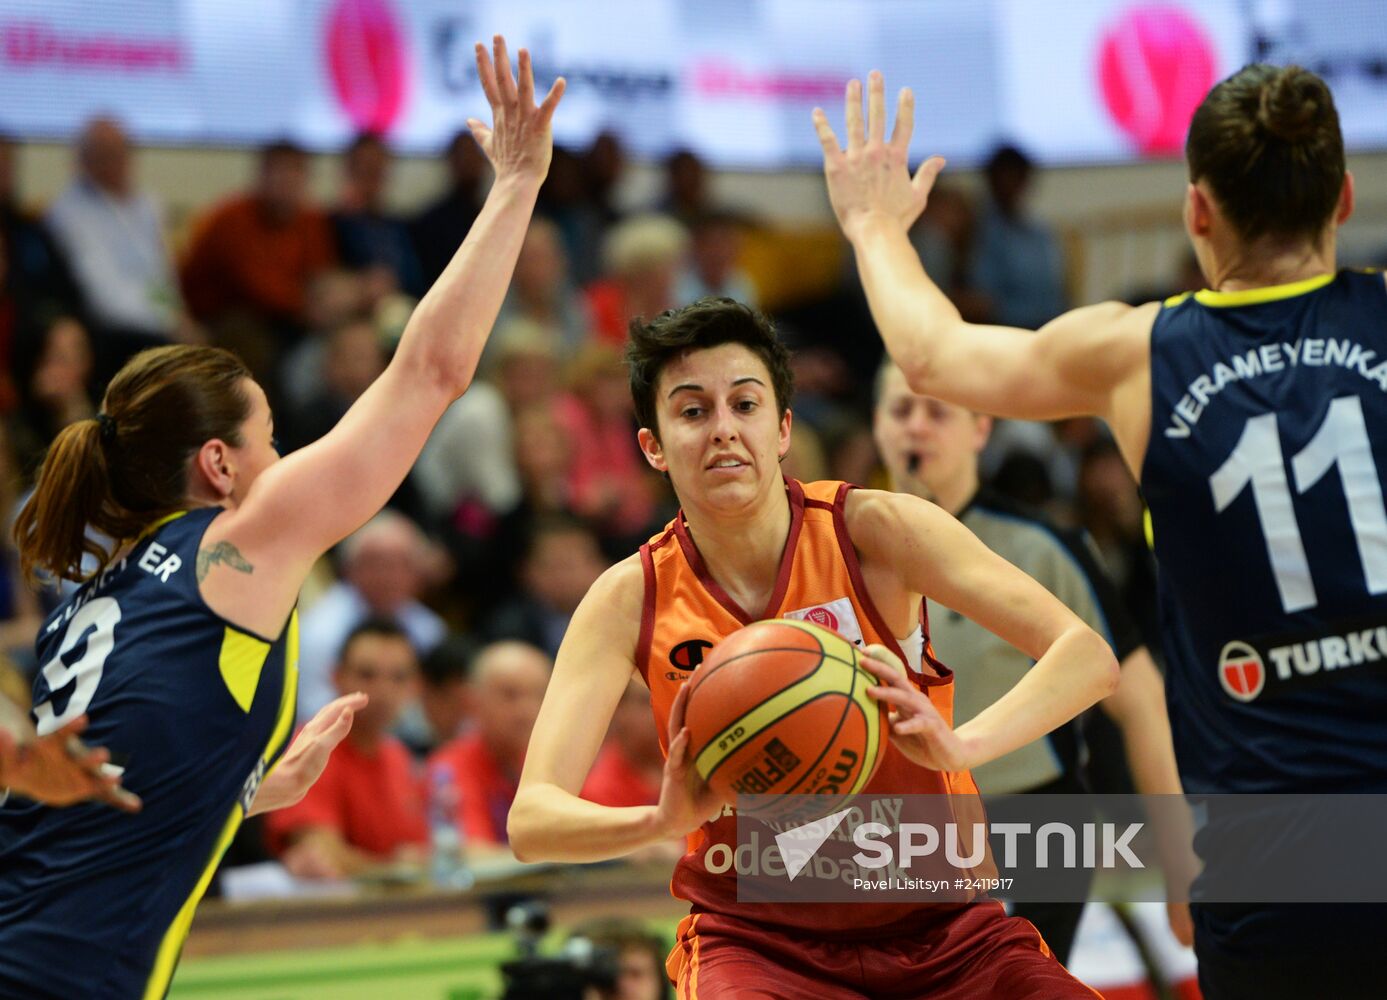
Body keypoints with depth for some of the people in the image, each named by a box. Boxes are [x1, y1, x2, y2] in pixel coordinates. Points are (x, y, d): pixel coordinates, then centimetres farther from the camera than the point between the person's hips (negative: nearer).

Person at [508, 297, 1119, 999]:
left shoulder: (870, 530, -12)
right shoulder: (632, 601, -8)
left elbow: (1089, 657, -18)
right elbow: (531, 822, -15)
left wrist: (962, 744, -38)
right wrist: (662, 819, -36)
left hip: (939, 919, 1)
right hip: (756, 936, -1)